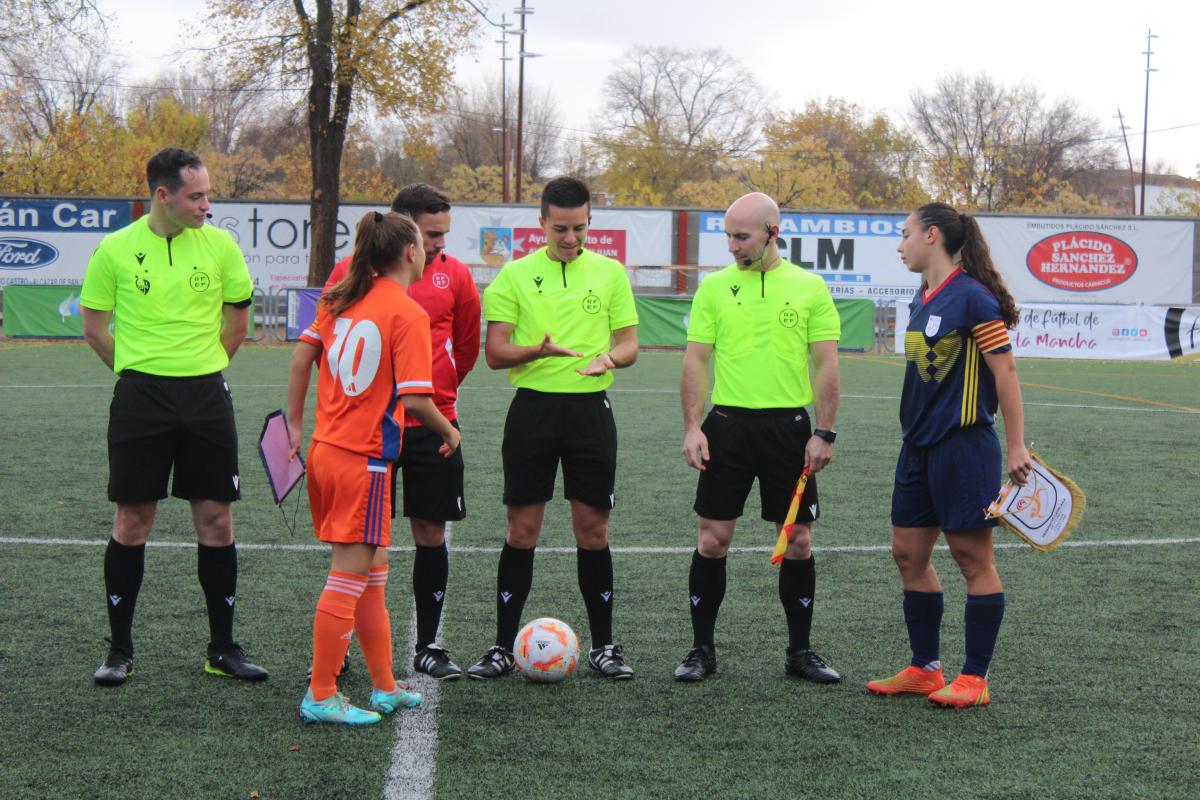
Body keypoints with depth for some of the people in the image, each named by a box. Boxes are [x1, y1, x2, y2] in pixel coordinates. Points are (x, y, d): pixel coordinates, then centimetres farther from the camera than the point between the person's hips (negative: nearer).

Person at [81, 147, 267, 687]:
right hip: (140, 399, -2)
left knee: (216, 520, 3)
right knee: (131, 522, 1)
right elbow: (94, 327, 6)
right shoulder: (115, 250, -3)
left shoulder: (220, 244, 1)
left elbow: (238, 318, 13)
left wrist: (202, 366, 13)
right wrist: (142, 371, 8)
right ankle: (120, 650, 13)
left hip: (206, 396, 2)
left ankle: (223, 648, 14)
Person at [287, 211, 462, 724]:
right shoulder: (408, 313, -12)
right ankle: (321, 697, 5)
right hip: (364, 460, -8)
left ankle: (385, 688, 25)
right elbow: (416, 400, -17)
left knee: (372, 574, 16)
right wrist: (449, 431, 1)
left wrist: (296, 424, 17)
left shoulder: (341, 298, 8)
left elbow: (301, 357, 8)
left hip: (325, 450, 8)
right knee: (349, 578, 0)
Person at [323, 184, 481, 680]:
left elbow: (467, 346, 15)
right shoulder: (352, 271, -2)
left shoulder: (454, 274, 3)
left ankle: (428, 647, 15)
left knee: (432, 534, 4)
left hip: (432, 424, 2)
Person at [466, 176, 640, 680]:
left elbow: (630, 343, 8)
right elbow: (495, 352, -1)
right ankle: (503, 647, 9)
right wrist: (538, 350, -20)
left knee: (593, 530, 4)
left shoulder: (611, 273, 7)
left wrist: (608, 358, -15)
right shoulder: (515, 275, 3)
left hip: (590, 408, 1)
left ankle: (602, 646, 13)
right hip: (533, 407, -1)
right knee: (522, 530, 1)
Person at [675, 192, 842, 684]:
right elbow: (696, 359, 3)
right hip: (727, 424, 0)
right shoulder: (714, 287, 4)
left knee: (797, 542, 4)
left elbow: (826, 365, 1)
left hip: (788, 426, 0)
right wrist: (692, 428, -6)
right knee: (713, 539, 0)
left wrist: (824, 433, -5)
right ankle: (702, 650, 12)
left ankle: (800, 651, 17)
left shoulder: (810, 288, 2)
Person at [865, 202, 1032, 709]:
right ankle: (924, 669, 20)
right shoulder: (923, 298, 13)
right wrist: (917, 433, 18)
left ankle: (975, 679, 6)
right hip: (918, 446, 9)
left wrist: (1016, 446, -16)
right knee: (908, 554, 10)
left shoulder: (971, 297, -13)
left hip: (963, 447, -9)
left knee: (973, 558, -1)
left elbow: (1004, 369, -14)